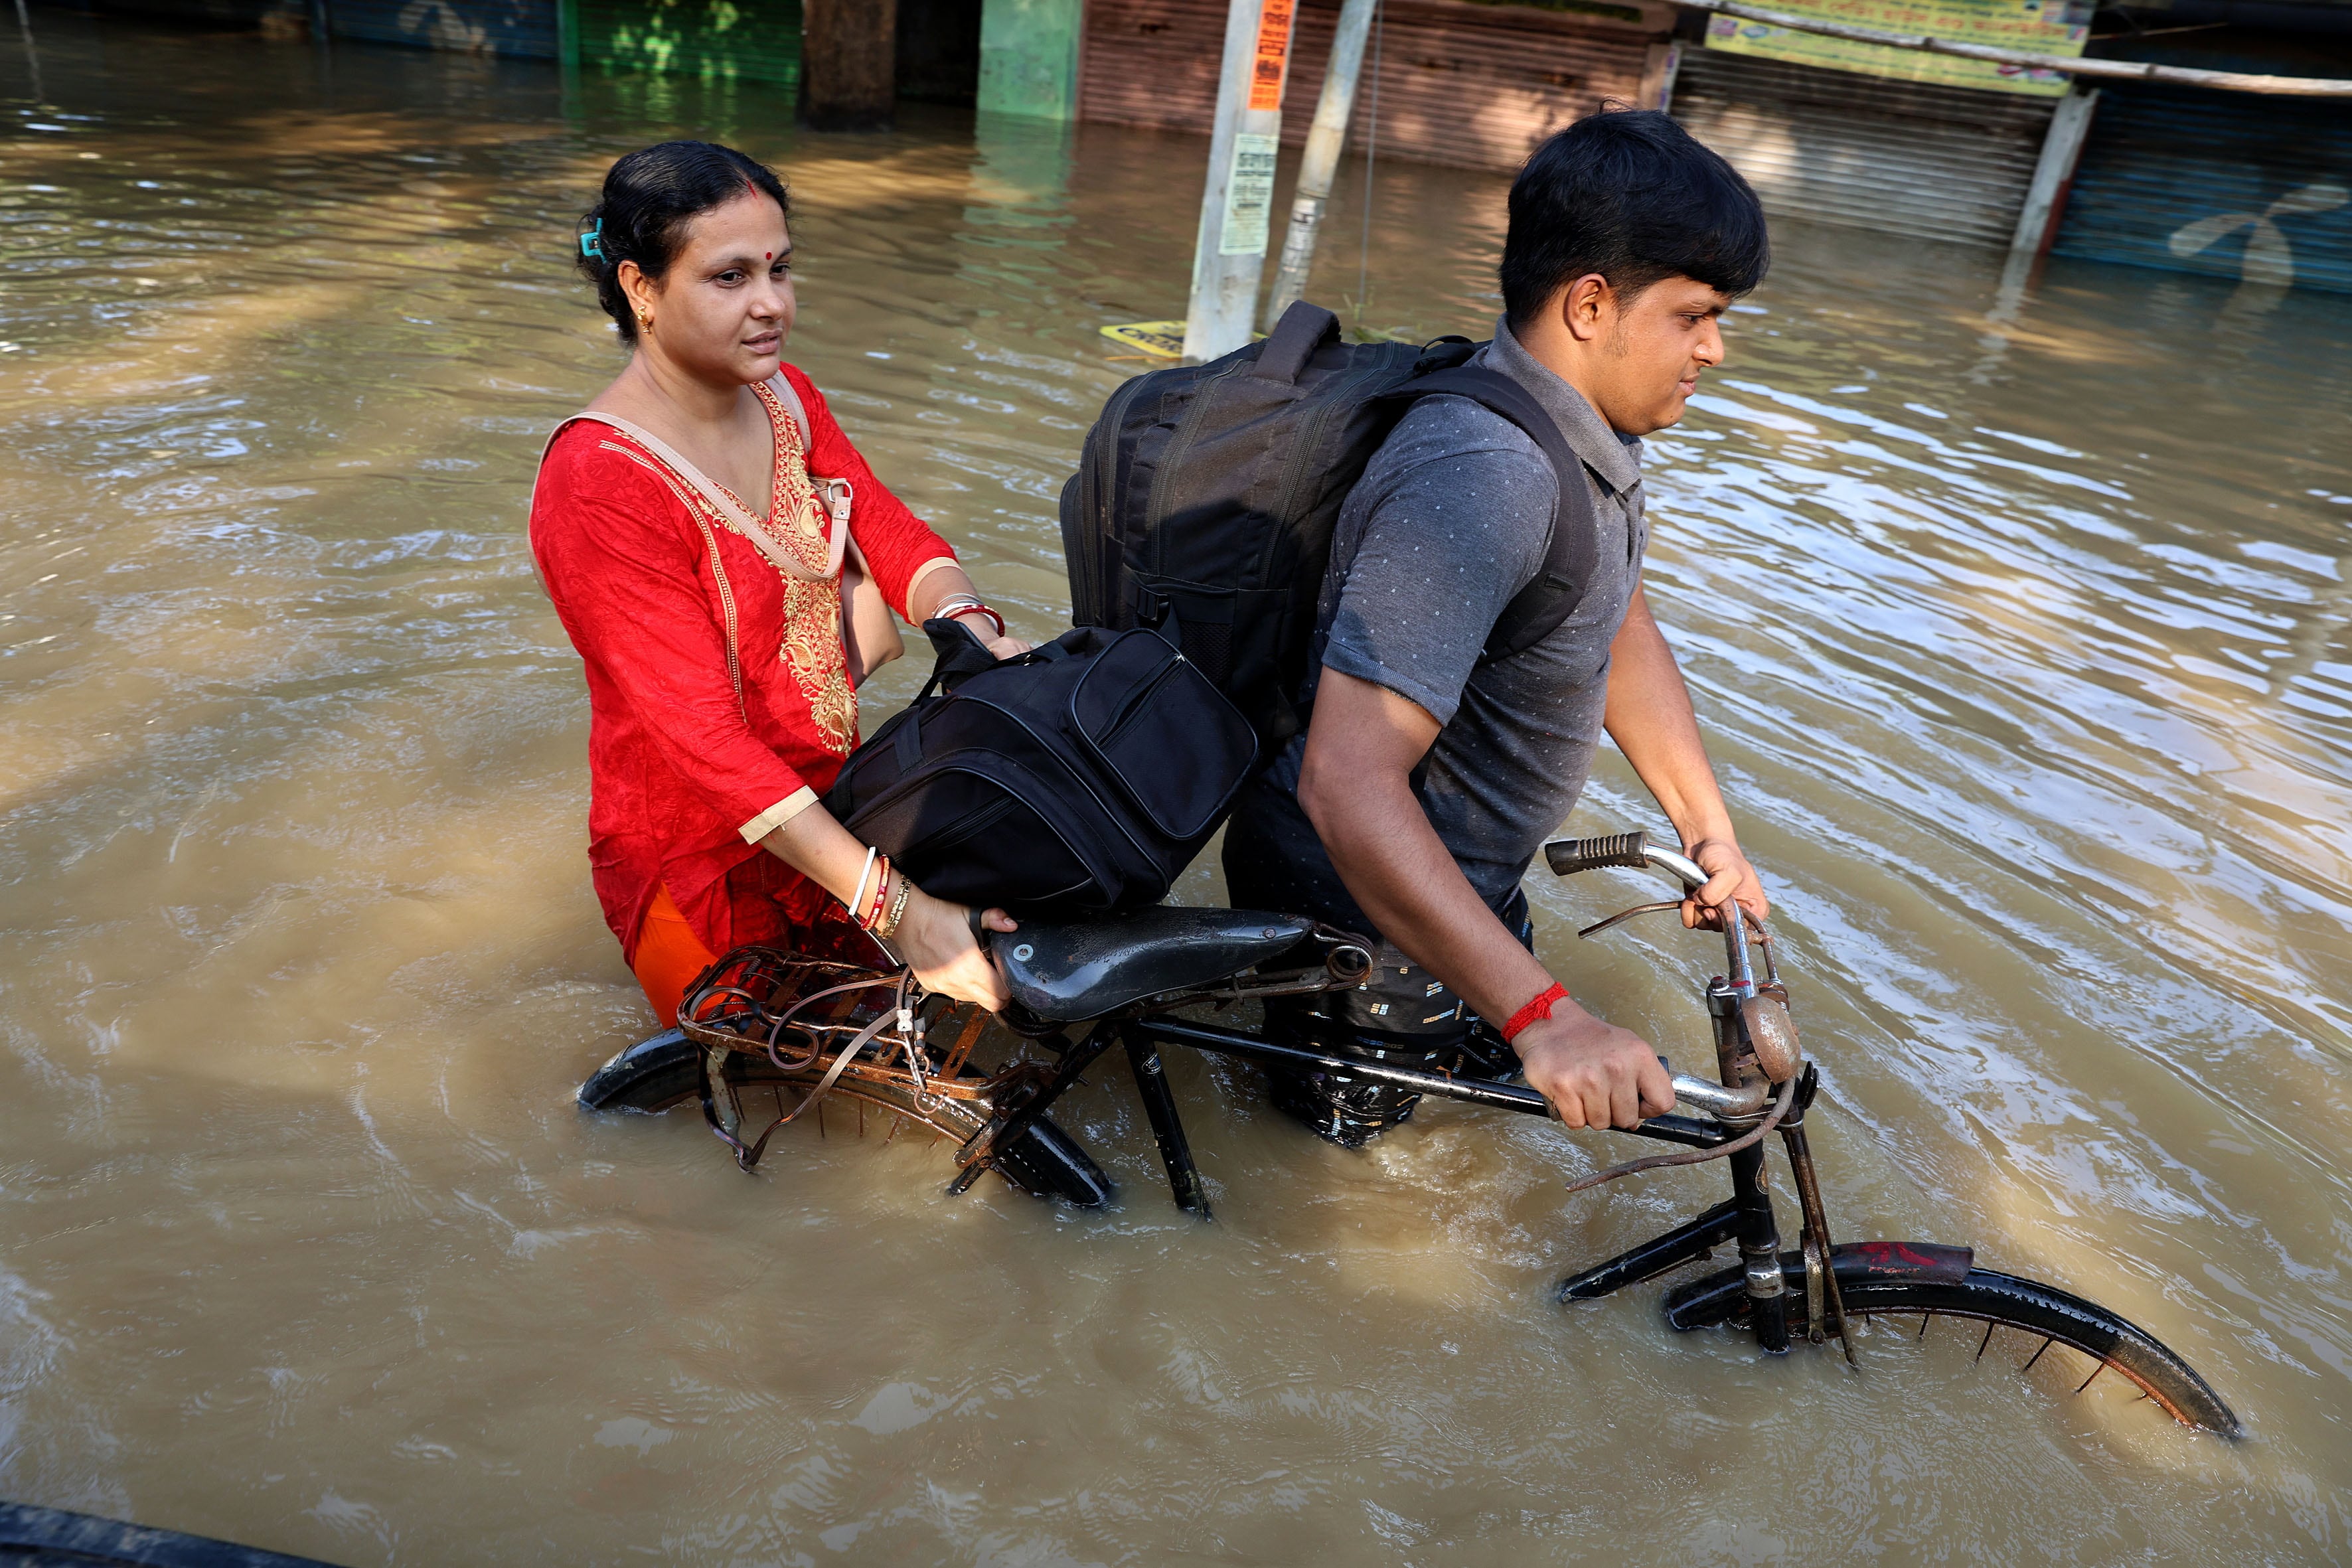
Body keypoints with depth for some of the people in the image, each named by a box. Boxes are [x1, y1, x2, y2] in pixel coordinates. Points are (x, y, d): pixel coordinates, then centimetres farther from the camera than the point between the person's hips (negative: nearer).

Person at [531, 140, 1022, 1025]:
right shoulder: (598, 486, -27)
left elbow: (888, 532, -4)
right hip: (702, 861, -6)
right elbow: (703, 735, -31)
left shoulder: (786, 398, 0)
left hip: (833, 799, 7)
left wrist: (968, 622, -29)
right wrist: (892, 907, -36)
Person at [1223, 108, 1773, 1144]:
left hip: (1461, 873, 9)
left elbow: (1620, 629, 13)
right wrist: (1541, 1017, -42)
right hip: (1361, 910, -9)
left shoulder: (1589, 431, -1)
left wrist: (1708, 829, 10)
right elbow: (1347, 781, -41)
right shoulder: (1481, 478, -34)